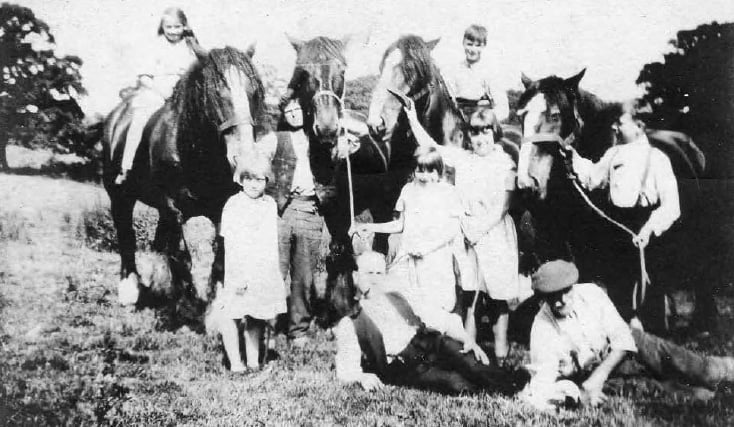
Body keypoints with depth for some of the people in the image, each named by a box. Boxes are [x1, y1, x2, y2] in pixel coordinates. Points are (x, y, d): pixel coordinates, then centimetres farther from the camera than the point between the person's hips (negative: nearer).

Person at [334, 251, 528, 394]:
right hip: (402, 368, -3)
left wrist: (467, 339, -8)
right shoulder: (349, 324, 7)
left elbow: (441, 319, 10)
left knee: (448, 343, -30)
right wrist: (362, 377, -21)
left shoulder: (400, 296, 17)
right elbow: (345, 370, 2)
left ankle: (509, 382, -39)